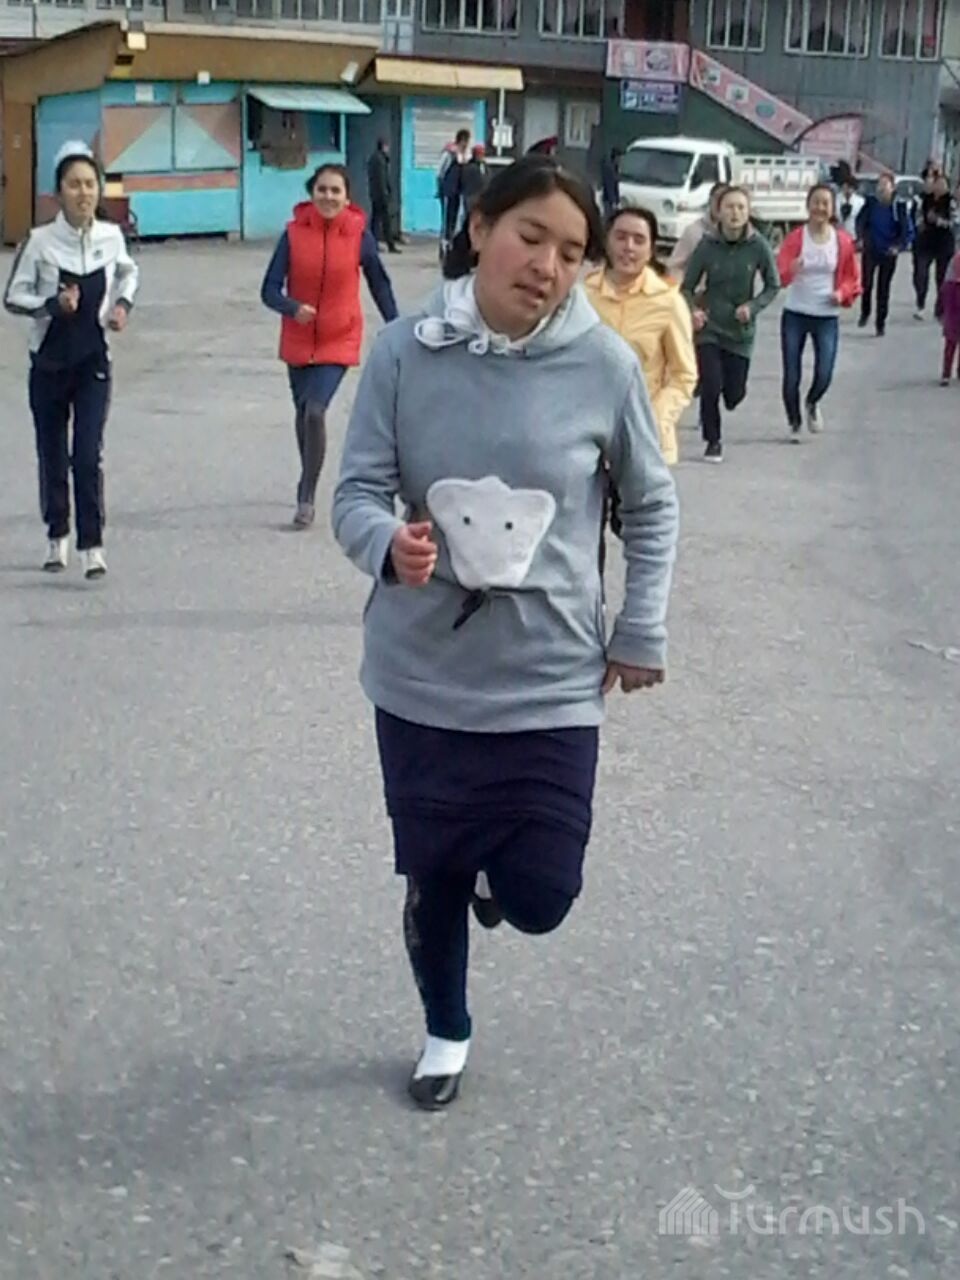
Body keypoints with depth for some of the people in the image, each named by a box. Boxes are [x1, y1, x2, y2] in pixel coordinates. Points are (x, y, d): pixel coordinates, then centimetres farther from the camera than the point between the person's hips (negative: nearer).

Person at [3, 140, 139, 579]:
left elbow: (128, 273, 19)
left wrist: (123, 303, 1)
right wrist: (52, 304, -20)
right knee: (53, 454, 11)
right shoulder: (40, 242, -11)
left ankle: (92, 544, -6)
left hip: (93, 362, 0)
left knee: (88, 455, -10)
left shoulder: (111, 237, -3)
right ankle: (57, 536, 29)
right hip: (49, 361, 0)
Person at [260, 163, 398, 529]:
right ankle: (308, 483, 41)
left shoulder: (359, 235, -10)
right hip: (297, 341, 2)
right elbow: (270, 290, -12)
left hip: (338, 341, -2)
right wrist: (294, 308, -32)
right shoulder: (294, 232, -10)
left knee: (315, 411, -19)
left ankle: (307, 497, -8)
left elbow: (379, 284, 4)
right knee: (303, 413, 18)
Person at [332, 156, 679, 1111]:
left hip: (549, 682, -1)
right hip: (421, 678, 1)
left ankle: (501, 859, 39)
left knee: (537, 899, 1)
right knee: (432, 877, 16)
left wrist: (641, 632, 5)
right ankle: (445, 1031, 45)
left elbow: (651, 506, 4)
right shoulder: (404, 352, -10)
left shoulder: (604, 364, -10)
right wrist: (389, 546, -29)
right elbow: (357, 493, -7)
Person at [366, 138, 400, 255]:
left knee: (375, 219, 9)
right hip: (381, 193, -9)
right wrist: (385, 194, -17)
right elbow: (382, 179, -19)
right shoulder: (380, 159, -15)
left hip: (373, 194, 9)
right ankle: (391, 245, -7)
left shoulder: (372, 158, 13)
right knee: (387, 220, -7)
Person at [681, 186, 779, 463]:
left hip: (741, 331, 1)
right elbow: (687, 287, -4)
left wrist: (753, 307, -17)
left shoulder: (758, 246, -11)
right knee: (711, 386, -13)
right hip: (709, 327, -1)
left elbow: (773, 286, -1)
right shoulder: (707, 245, -11)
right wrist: (693, 310, -22)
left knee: (734, 394, 5)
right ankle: (714, 441, 12)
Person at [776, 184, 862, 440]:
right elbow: (779, 272, -18)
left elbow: (852, 277, 11)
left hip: (827, 317, 1)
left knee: (824, 375, -8)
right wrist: (791, 270, -40)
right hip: (795, 314, -1)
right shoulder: (795, 238, -6)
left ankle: (812, 403, 28)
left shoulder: (843, 241, 0)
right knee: (791, 376, 0)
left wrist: (843, 292, -9)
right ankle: (794, 424, 24)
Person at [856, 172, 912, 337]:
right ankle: (865, 313, 23)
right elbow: (860, 222, 7)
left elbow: (907, 232, -4)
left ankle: (881, 324, 13)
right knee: (866, 284, -4)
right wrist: (861, 238, -9)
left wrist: (898, 247, -18)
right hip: (870, 251, 1)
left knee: (884, 289, 4)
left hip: (889, 253, -1)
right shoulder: (870, 203, -3)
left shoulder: (899, 207, -7)